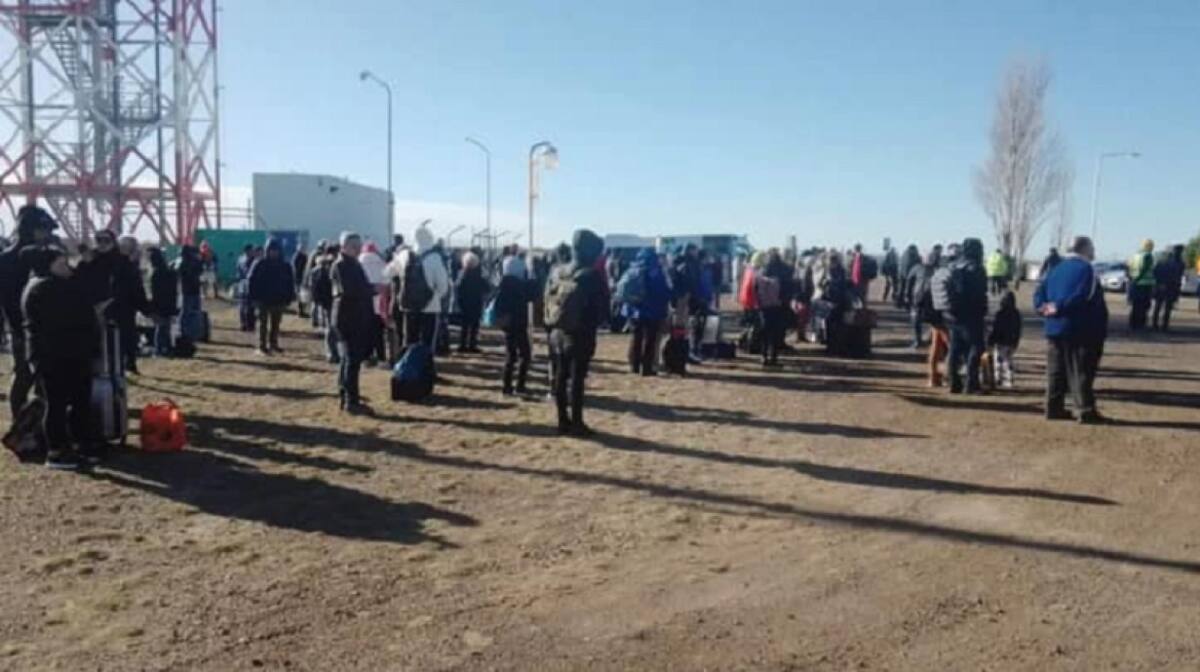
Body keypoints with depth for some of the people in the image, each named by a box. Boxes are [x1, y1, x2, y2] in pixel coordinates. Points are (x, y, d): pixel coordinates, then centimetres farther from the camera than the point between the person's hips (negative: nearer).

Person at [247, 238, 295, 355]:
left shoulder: (285, 266, 3)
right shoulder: (259, 264, -6)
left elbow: (290, 283, 7)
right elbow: (252, 282, -7)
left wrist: (289, 298, 1)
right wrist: (254, 298, -12)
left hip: (278, 301, 3)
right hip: (263, 300, -3)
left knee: (275, 324, 11)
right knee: (263, 324, 3)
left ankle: (273, 344, 22)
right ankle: (262, 346, 7)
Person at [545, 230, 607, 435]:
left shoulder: (556, 273, 3)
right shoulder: (592, 276, -15)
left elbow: (548, 304, 7)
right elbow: (602, 309, -11)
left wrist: (553, 325, 13)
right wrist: (594, 322, 7)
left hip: (558, 333, 5)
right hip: (581, 335, -5)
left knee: (560, 377, 12)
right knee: (576, 379, 0)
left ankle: (563, 421, 19)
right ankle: (576, 423, 4)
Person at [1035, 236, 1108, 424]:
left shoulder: (1057, 269, 14)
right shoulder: (1086, 269, -9)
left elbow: (1040, 293, 7)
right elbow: (1081, 296, -23)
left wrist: (1044, 307, -7)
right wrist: (1059, 307, -20)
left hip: (1054, 329, 7)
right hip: (1079, 330, -7)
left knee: (1056, 372, 10)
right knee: (1081, 372, -3)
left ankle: (1054, 408, 13)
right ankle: (1086, 411, -2)